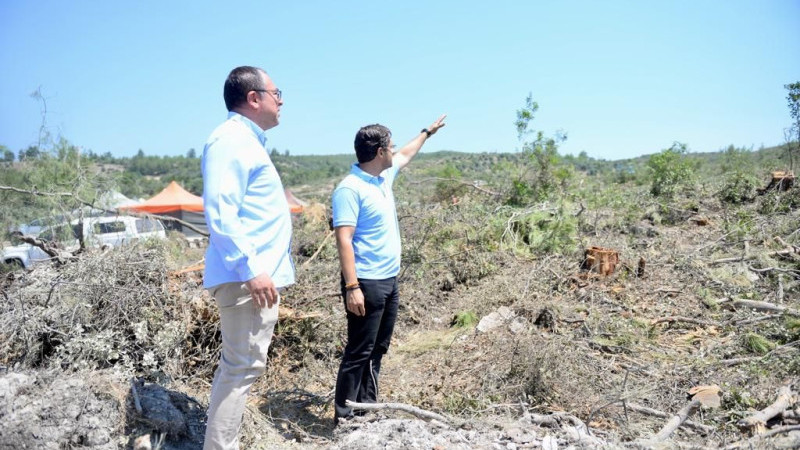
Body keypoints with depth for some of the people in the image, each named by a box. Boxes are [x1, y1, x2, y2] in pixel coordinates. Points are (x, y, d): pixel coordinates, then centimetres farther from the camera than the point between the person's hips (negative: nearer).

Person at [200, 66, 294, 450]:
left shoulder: (248, 141, 21)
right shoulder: (231, 139, -11)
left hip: (259, 274, 11)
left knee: (241, 366, 17)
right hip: (247, 278, -11)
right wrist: (251, 270, -26)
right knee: (241, 366, -6)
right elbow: (220, 213, -22)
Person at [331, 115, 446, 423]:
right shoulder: (350, 189, -16)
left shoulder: (383, 176, 11)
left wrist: (427, 131, 44)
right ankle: (344, 415, 10)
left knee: (377, 349, 16)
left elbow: (406, 154, 32)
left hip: (390, 281, 9)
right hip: (367, 283, -9)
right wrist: (352, 287, -26)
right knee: (359, 352, -2)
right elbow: (344, 240, -22)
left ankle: (367, 406, 27)